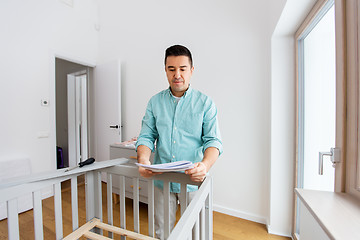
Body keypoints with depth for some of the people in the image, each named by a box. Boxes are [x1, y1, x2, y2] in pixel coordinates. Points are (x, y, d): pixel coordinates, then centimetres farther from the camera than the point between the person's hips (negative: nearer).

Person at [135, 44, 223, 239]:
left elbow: (213, 140, -8)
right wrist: (143, 161, -18)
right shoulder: (155, 102, 3)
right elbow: (146, 136, 1)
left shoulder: (205, 103, -3)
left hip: (193, 181, -1)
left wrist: (205, 165, -26)